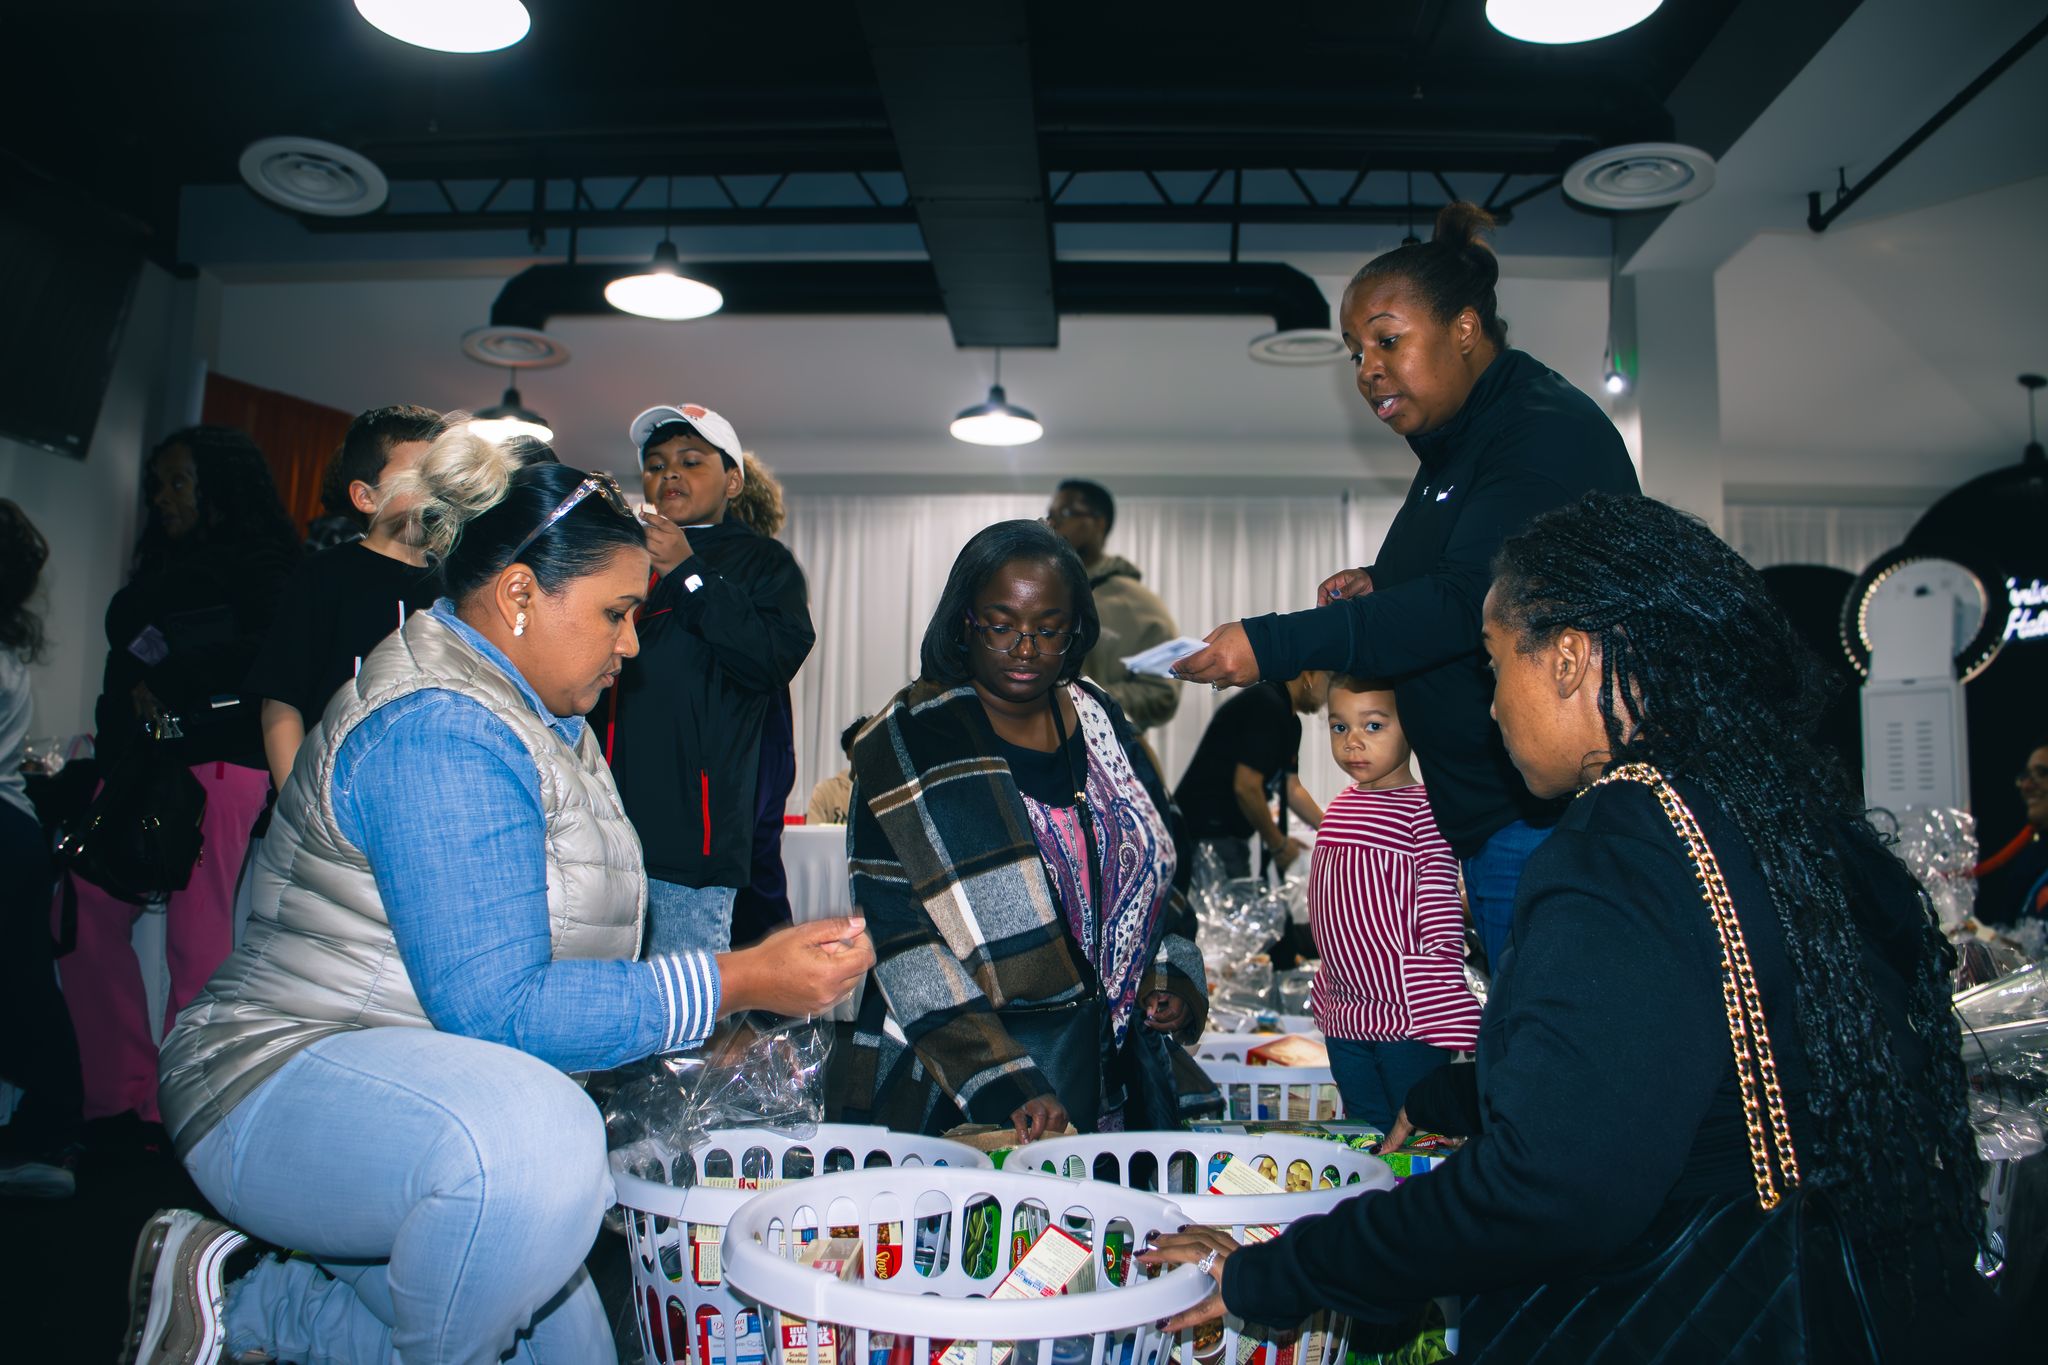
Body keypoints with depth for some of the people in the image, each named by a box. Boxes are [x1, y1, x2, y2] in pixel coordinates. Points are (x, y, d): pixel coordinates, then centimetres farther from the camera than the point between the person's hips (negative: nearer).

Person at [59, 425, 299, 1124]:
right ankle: (116, 1095, 10)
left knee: (195, 938, -8)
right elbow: (124, 664, 24)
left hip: (217, 762, -8)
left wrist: (166, 683, -9)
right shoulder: (162, 568, 25)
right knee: (85, 916, 2)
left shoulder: (261, 565, 0)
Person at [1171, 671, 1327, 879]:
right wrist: (1278, 844, -10)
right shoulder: (1266, 705, -19)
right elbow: (1246, 788, -22)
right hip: (1206, 836, -10)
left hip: (1229, 835, 10)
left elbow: (1292, 789, 17)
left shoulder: (1289, 721, 11)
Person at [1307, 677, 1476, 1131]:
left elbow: (1442, 925, -13)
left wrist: (1443, 1006, -16)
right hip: (1345, 1018, 7)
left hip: (1409, 1019, -7)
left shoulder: (1423, 811, -12)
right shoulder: (1339, 808, 9)